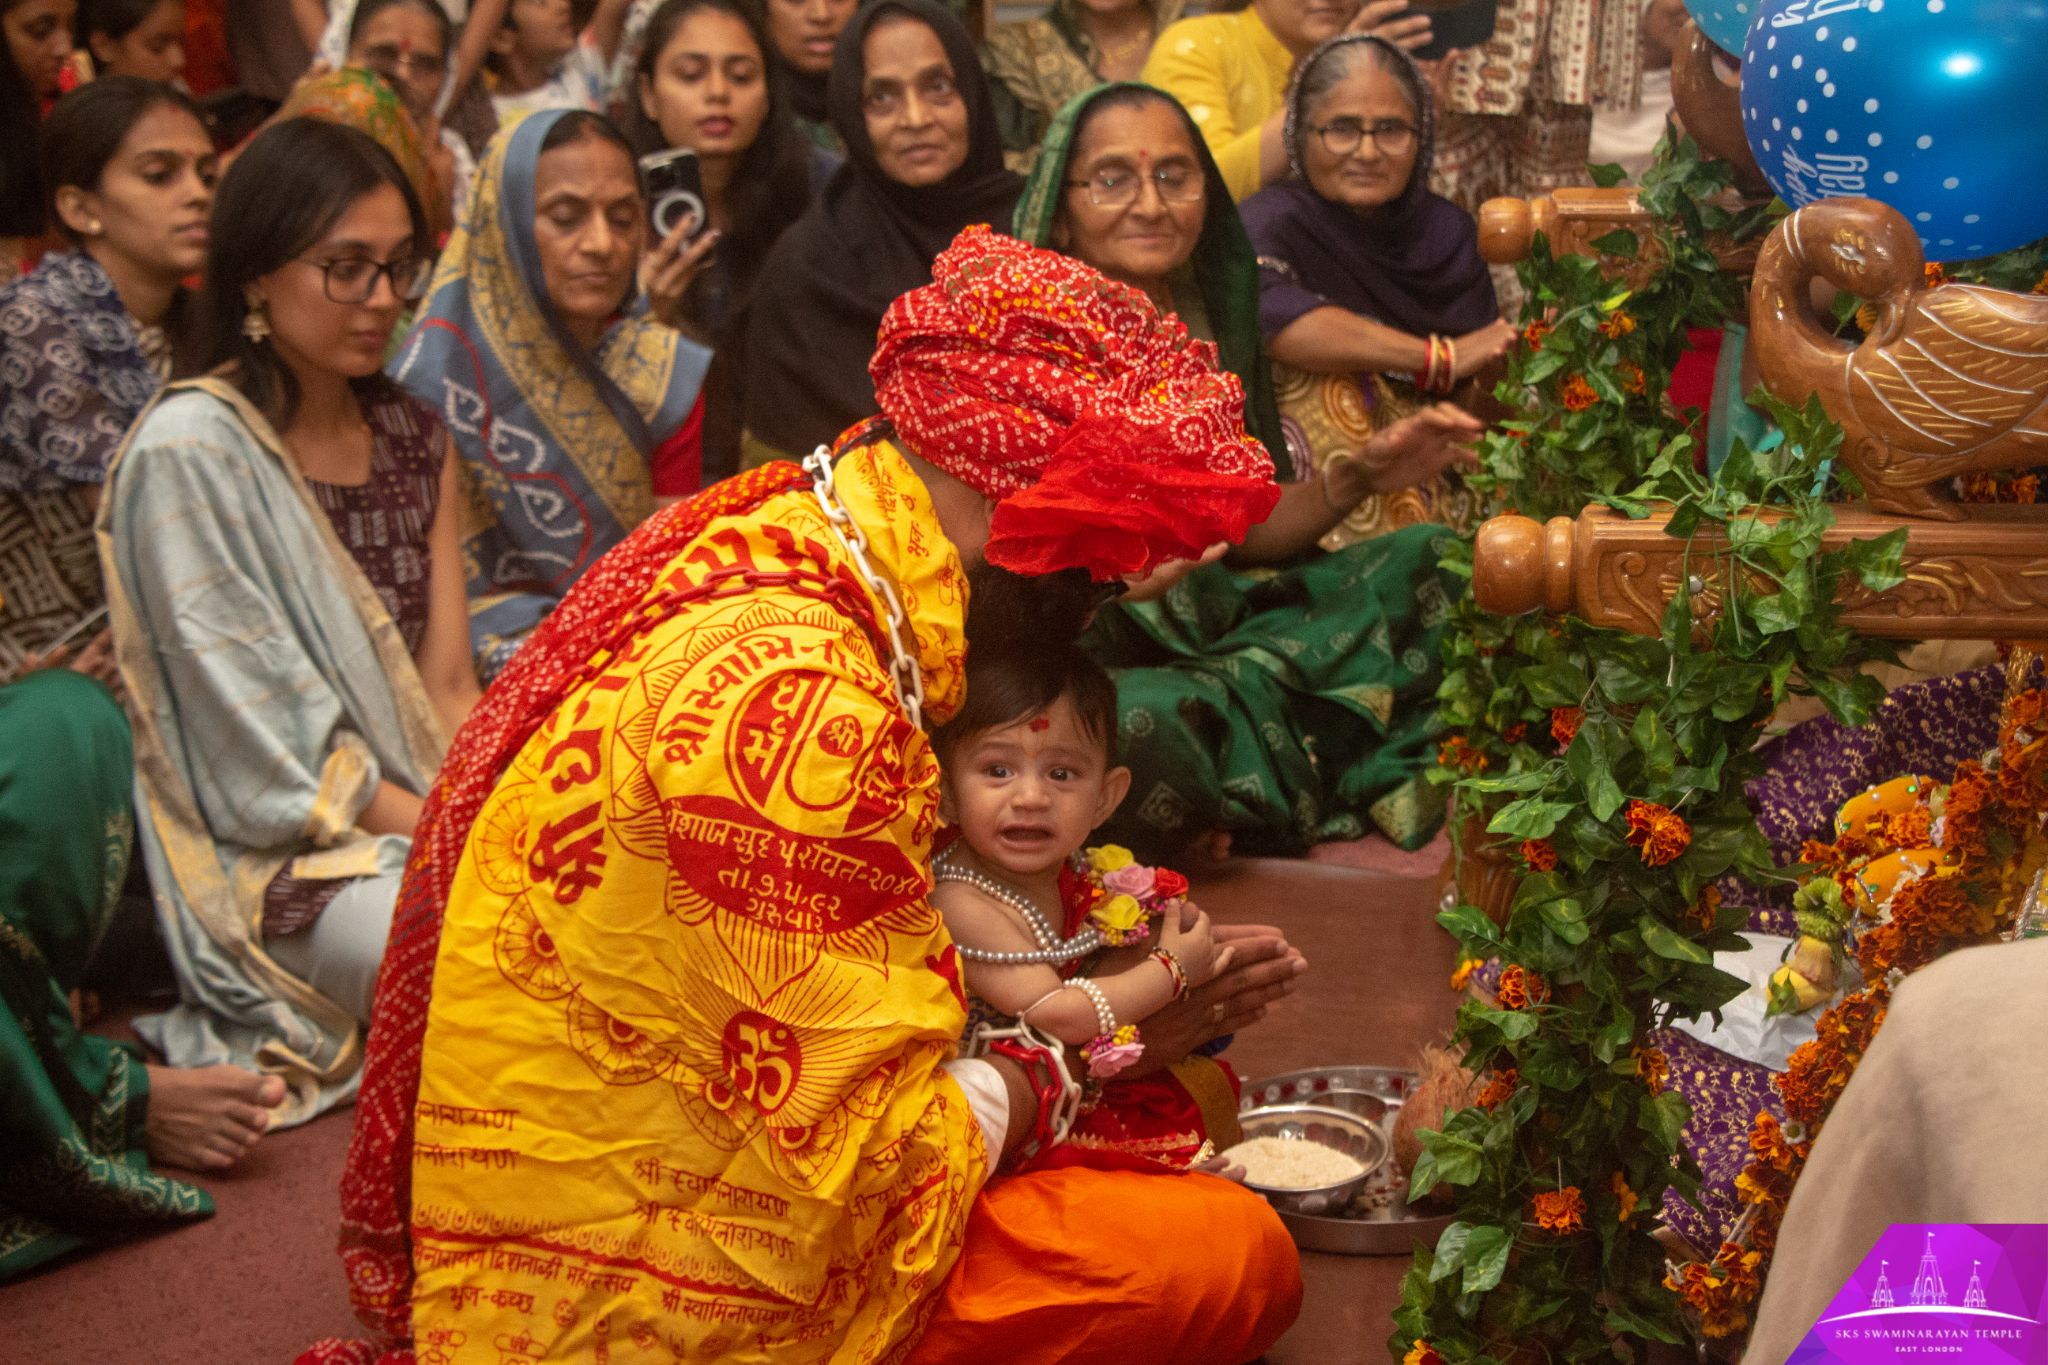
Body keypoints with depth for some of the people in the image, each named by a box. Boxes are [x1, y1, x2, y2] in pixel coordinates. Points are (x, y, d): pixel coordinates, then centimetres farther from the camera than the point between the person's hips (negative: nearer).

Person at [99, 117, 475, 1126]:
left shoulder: (413, 436, 12)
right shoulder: (190, 449, -11)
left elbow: (449, 688, 8)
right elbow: (275, 748, -14)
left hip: (427, 823, 7)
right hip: (280, 864, -7)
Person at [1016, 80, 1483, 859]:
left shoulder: (1207, 327, 8)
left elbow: (1241, 529, 12)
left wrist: (1356, 478, -5)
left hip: (1204, 636, 7)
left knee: (1430, 569, 3)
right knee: (1145, 730, -40)